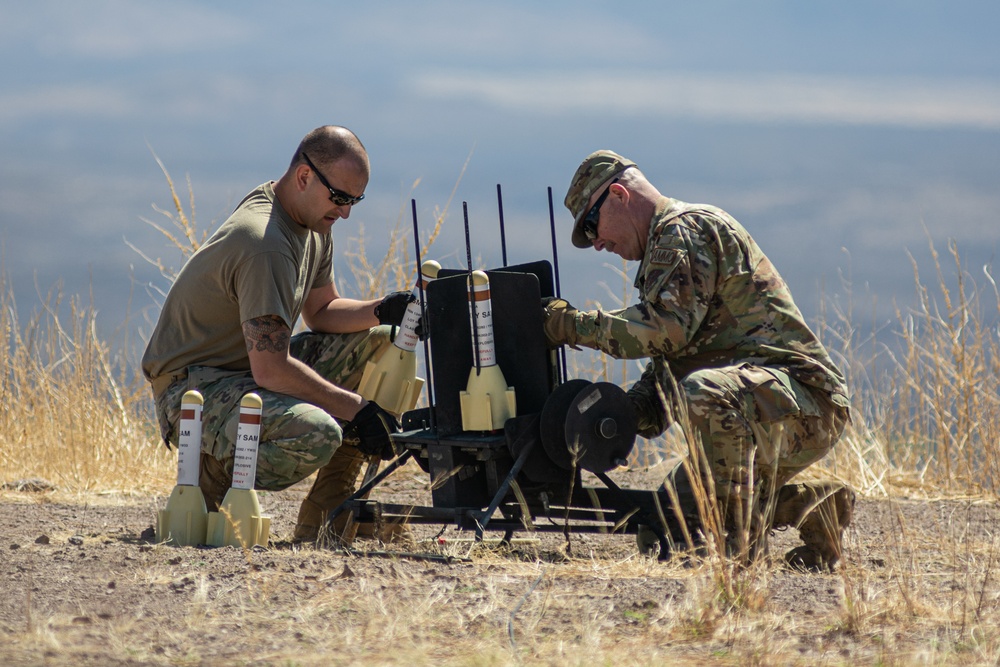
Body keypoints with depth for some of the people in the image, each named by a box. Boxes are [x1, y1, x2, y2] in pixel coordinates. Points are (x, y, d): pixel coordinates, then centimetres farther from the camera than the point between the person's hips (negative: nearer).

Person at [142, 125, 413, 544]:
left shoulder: (313, 225, 6)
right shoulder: (264, 245, -25)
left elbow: (321, 312, 17)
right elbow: (269, 370, -28)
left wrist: (380, 311, -4)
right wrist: (356, 409, -24)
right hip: (193, 386, -11)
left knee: (378, 343, 1)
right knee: (316, 436, -36)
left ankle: (326, 516, 1)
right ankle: (212, 476, -7)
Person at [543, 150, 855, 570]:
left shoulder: (685, 229, -10)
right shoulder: (668, 242, 24)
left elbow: (667, 328, -23)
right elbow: (669, 351, 23)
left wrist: (578, 326, -16)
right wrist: (623, 414, 4)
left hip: (803, 399, -11)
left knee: (707, 394, -41)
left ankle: (739, 545, -31)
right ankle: (807, 508, 14)